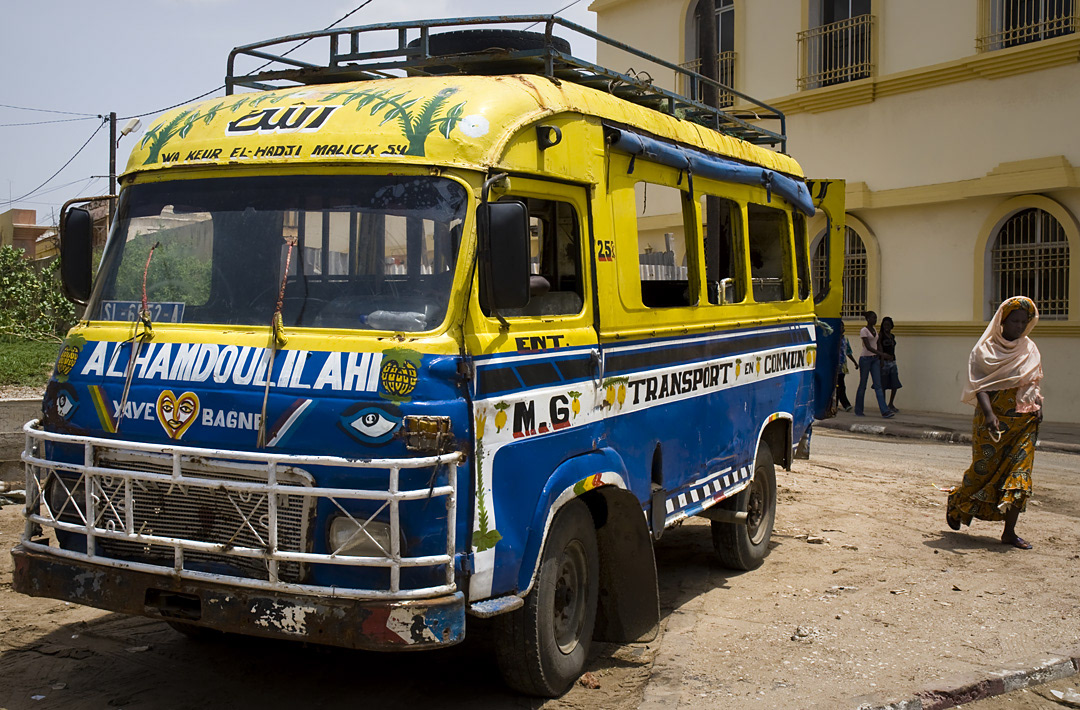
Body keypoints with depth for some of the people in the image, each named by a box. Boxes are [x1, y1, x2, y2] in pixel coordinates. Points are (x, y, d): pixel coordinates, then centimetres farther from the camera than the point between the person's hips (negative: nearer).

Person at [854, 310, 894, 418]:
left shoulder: (875, 331, 14)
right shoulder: (864, 331, -9)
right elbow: (868, 347, -19)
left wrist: (880, 360, 16)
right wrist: (882, 354, -26)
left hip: (875, 359, 6)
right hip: (865, 358, -6)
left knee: (878, 385, -2)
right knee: (863, 385, 1)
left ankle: (885, 411, -10)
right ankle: (858, 410, 11)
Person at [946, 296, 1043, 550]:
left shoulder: (1030, 350, 11)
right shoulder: (986, 350, -5)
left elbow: (1033, 383, 20)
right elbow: (980, 386, -14)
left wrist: (1037, 404, 1)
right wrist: (989, 414, -28)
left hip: (1024, 421, 4)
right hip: (993, 420, -4)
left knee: (1019, 474, -4)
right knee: (984, 470, 2)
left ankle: (1009, 531, 0)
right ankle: (955, 503, 31)